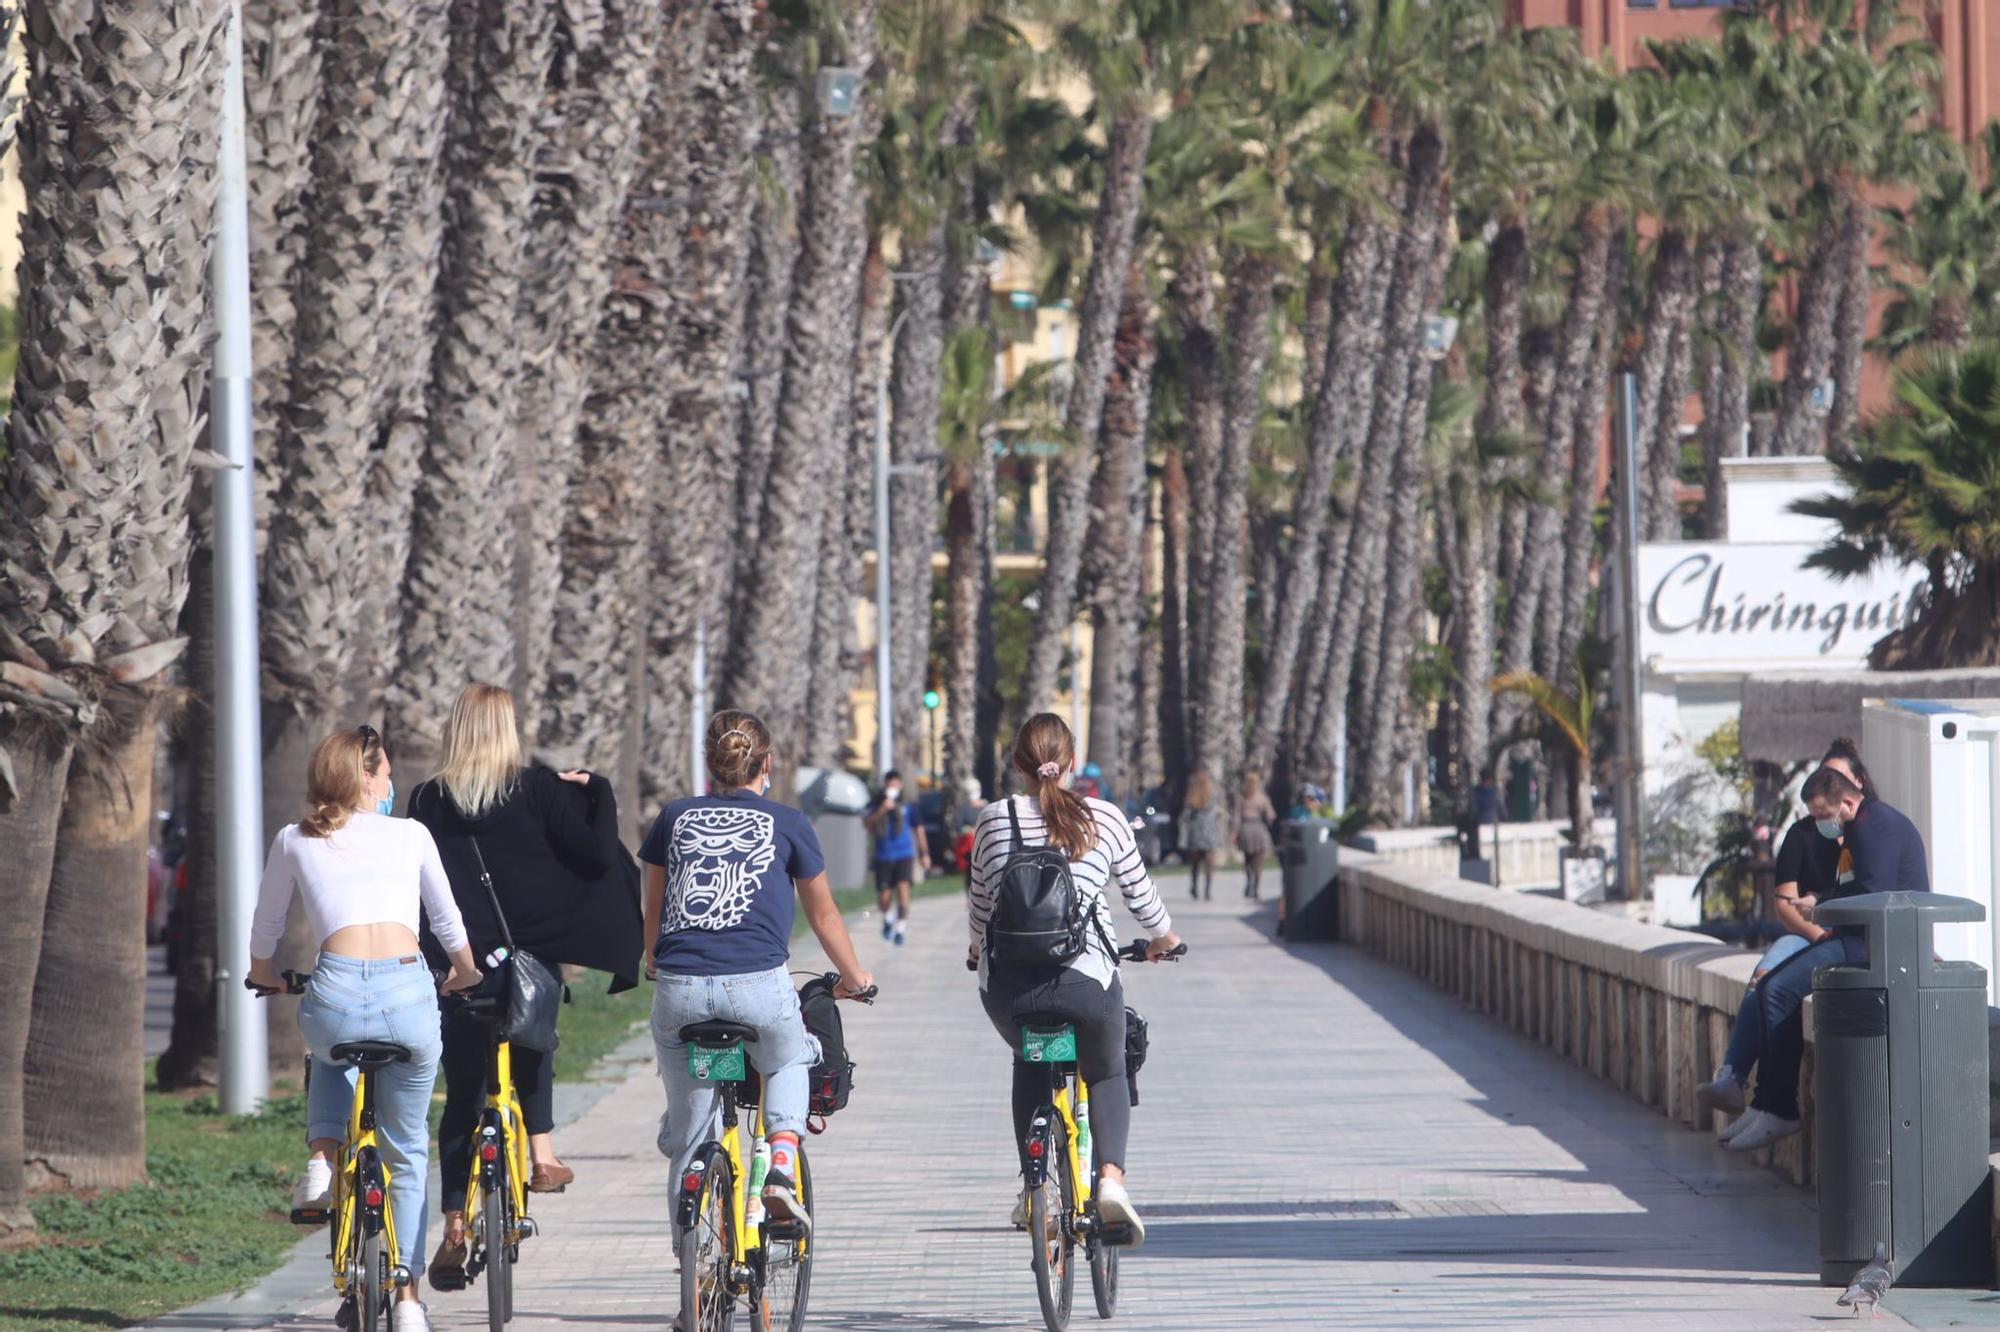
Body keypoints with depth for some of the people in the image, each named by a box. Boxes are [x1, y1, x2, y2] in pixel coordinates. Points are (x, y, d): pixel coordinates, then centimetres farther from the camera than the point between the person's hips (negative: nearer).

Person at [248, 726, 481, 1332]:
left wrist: (264, 977, 48)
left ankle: (321, 1159, 15)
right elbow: (449, 924, 25)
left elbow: (264, 932, 27)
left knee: (332, 1056, 40)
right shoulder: (411, 834, 16)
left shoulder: (295, 842, 16)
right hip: (409, 996, 0)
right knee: (408, 1155, 20)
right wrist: (465, 977, 44)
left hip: (335, 999, 0)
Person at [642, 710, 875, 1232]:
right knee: (788, 1065, 28)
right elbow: (823, 914, 21)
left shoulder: (675, 817, 15)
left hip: (678, 990, 2)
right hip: (758, 984, -2)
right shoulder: (787, 824, 10)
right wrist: (853, 977, 37)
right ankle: (781, 1165, 5)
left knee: (686, 1131, 14)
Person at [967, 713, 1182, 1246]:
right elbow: (1140, 893, 14)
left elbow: (979, 904, 14)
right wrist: (1164, 938, 35)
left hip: (1007, 982, 1)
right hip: (1086, 977, -1)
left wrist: (980, 950, 36)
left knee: (1030, 1065, 32)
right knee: (1106, 1073, 24)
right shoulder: (1104, 819, 4)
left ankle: (1033, 1186, 22)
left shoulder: (994, 819, 6)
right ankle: (1111, 1177, 0)